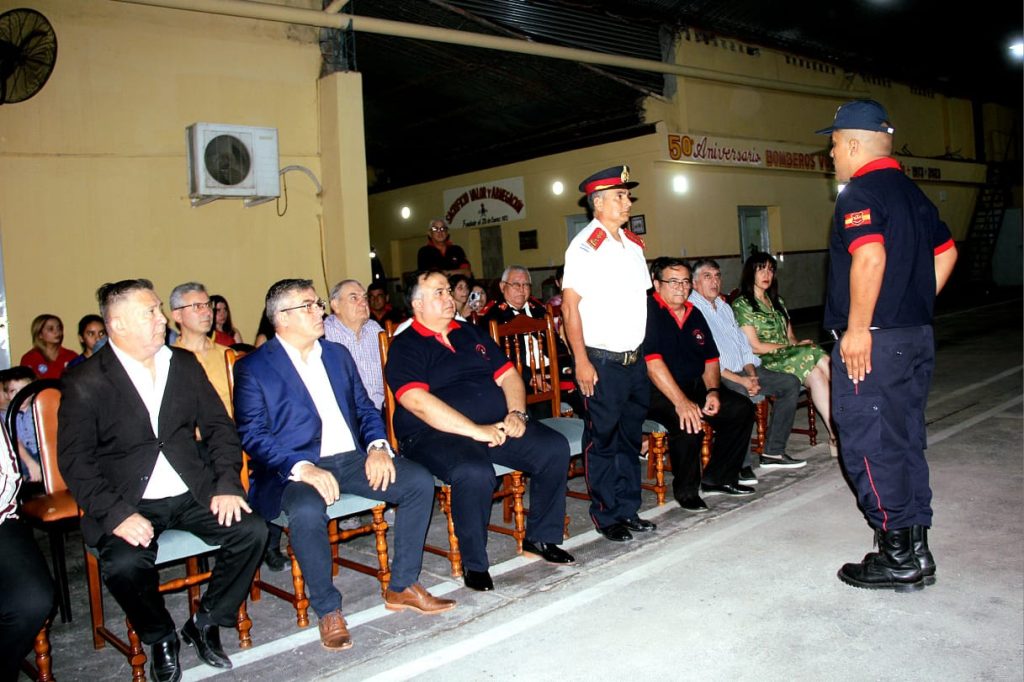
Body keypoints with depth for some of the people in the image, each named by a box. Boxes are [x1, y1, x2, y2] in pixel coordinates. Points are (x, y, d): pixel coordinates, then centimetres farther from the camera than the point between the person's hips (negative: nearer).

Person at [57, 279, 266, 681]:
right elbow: (75, 461, -8)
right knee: (123, 563, -30)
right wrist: (117, 514, -21)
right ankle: (161, 639, 2)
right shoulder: (86, 383, -4)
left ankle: (205, 624, 6)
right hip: (129, 504, -3)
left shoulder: (184, 364, 9)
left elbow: (219, 426, 9)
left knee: (252, 530, -17)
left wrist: (227, 484, -6)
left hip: (193, 494, 4)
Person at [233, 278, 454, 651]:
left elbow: (365, 408, 17)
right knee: (306, 512, -37)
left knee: (419, 481, -15)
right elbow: (252, 436, -9)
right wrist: (303, 468, -24)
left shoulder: (337, 353, 17)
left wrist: (377, 446, -5)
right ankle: (328, 610, -13)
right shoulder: (253, 368, -1)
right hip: (294, 468, -5)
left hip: (350, 457, 5)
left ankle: (402, 586, 0)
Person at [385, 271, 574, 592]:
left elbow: (507, 374, 17)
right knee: (474, 473, -36)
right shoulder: (405, 347, -2)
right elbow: (418, 402, -17)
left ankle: (540, 538, 5)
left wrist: (517, 413, -4)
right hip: (436, 434, -6)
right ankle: (475, 565, -13)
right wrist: (475, 430, -22)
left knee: (555, 448, -12)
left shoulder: (471, 334, 19)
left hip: (497, 424, 6)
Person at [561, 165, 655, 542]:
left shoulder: (633, 244, 12)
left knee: (631, 437, 14)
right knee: (602, 440, 4)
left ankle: (628, 509, 27)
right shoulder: (585, 246, -11)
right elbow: (570, 306, -14)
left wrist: (644, 350, 13)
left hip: (635, 358, 7)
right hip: (601, 362, -7)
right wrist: (582, 362, -18)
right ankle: (607, 517, 17)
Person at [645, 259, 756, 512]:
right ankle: (685, 491, -10)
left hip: (694, 386, 9)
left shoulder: (694, 314, 14)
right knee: (689, 421, -33)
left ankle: (718, 479, 10)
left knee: (742, 409, -3)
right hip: (657, 392, -8)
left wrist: (712, 391, -3)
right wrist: (681, 402, -29)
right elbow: (652, 362, -22)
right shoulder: (648, 311, -12)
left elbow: (711, 359, 17)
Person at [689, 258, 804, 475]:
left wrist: (751, 374, 1)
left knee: (790, 383, 0)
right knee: (739, 394, -39)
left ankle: (772, 452, 3)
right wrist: (739, 380, -19)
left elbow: (743, 343, 20)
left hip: (742, 371, 9)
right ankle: (741, 464, -27)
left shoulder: (724, 307, 22)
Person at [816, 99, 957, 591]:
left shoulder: (860, 192, -12)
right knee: (906, 443, 14)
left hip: (870, 344, -9)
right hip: (917, 337, 9)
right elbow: (945, 251, 22)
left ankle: (898, 559, 5)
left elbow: (870, 258, -27)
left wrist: (858, 329, -22)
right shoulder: (910, 191, 16)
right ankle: (915, 551, 23)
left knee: (870, 448, -1)